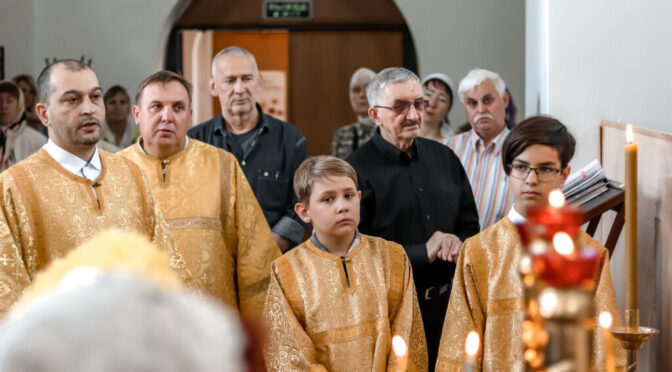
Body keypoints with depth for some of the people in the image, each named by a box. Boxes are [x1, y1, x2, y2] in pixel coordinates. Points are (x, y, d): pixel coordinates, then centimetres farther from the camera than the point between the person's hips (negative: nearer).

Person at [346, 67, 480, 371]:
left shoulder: (444, 157, 8)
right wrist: (423, 253, -17)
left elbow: (470, 225, 16)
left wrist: (458, 244, -8)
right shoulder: (357, 171, -10)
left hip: (446, 302, 5)